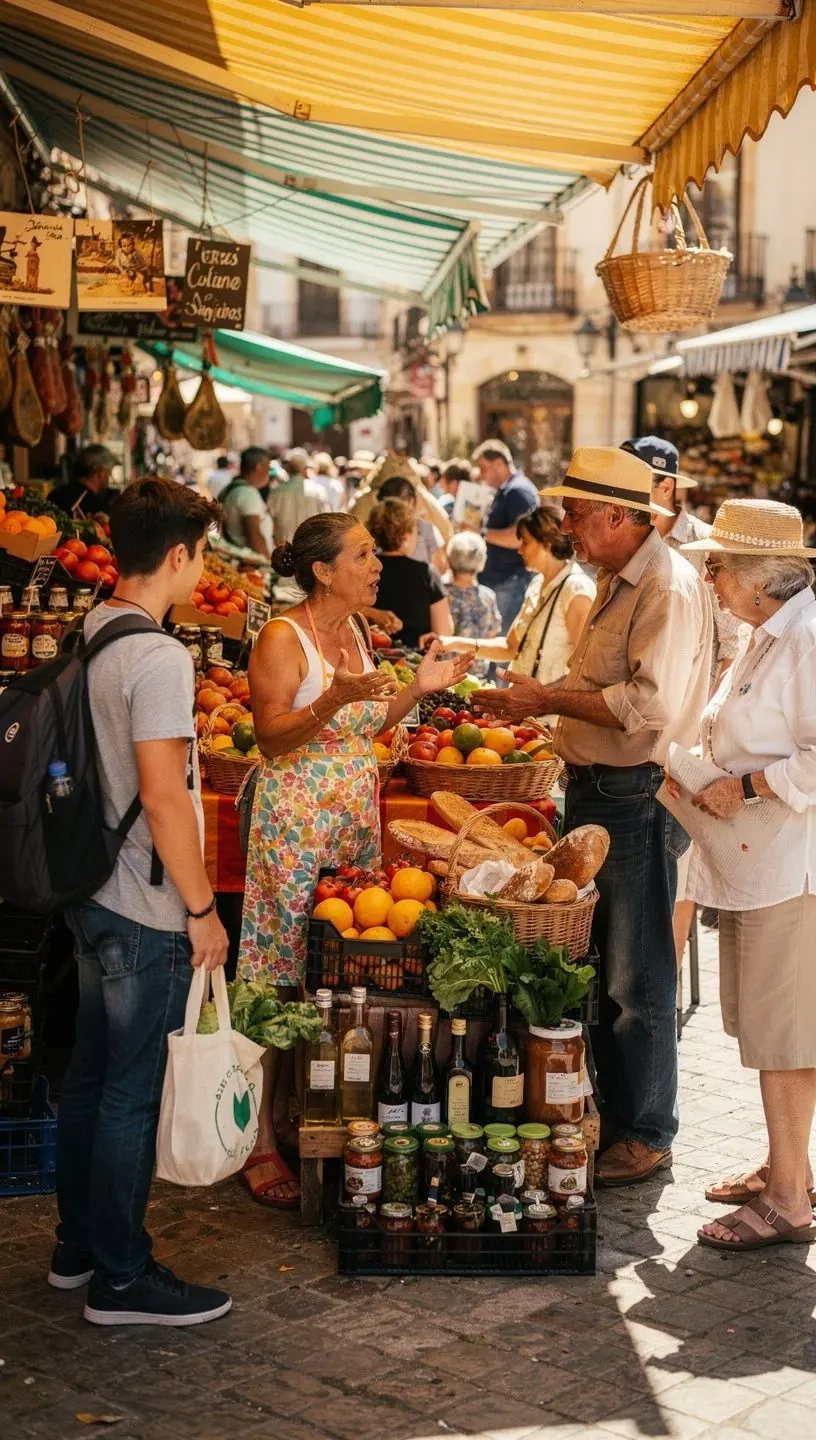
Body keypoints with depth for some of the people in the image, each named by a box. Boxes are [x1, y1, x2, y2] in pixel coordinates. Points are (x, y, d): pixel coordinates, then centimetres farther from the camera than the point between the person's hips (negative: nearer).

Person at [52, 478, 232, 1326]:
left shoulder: (88, 636, 7)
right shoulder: (157, 657, -20)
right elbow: (162, 796, -23)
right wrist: (203, 909, -15)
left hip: (92, 897, 9)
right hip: (146, 913, -9)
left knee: (91, 1074, 18)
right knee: (134, 1092, 1)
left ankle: (78, 1247, 31)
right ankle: (120, 1279, 12)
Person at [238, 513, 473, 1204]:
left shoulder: (355, 631, 13)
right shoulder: (283, 637, -11)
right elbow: (272, 736, -17)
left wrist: (421, 687, 8)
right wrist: (335, 698, -29)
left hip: (355, 816, 8)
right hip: (295, 821, -8)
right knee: (282, 977, -5)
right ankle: (263, 1138, 3)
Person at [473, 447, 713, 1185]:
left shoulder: (671, 587, -17)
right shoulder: (619, 582, 15)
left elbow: (650, 705, -27)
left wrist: (550, 700, -20)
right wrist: (535, 697, 9)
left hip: (638, 799, -10)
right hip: (596, 791, 10)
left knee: (637, 978, -1)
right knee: (593, 964, 17)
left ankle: (646, 1136, 11)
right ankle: (604, 1107, 29)